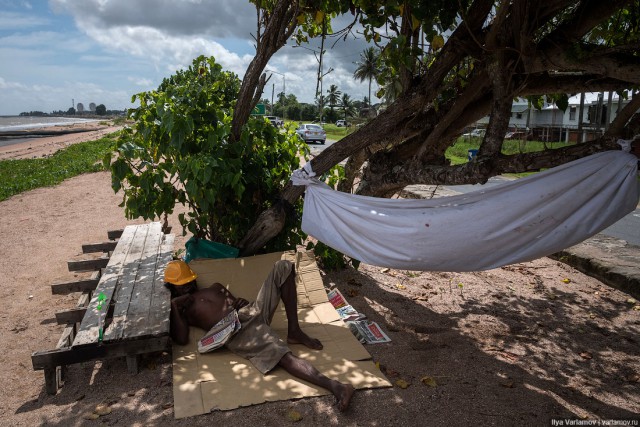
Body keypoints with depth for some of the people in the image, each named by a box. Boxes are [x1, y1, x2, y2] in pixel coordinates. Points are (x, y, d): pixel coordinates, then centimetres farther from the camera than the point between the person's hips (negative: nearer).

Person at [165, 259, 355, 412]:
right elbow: (181, 339, -2)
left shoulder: (215, 287, 32)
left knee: (283, 267, -9)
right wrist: (174, 306, -3)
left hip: (252, 312, 7)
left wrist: (241, 302, 5)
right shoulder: (179, 310, 16)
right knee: (284, 355, -33)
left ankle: (294, 331, -11)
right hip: (238, 333, -6)